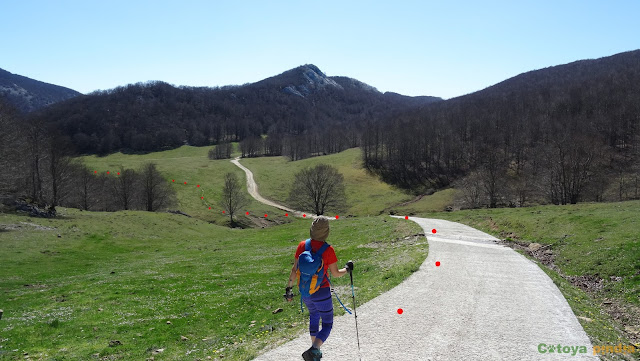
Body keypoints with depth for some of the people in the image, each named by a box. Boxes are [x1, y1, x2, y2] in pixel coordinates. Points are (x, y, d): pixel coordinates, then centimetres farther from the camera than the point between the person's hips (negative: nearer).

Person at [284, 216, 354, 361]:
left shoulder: (302, 245, -8)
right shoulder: (328, 250, -18)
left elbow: (295, 269, -3)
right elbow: (336, 273, -10)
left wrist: (288, 288, 7)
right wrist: (347, 269, 10)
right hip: (322, 293, -5)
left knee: (314, 315, 31)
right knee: (327, 325, 12)